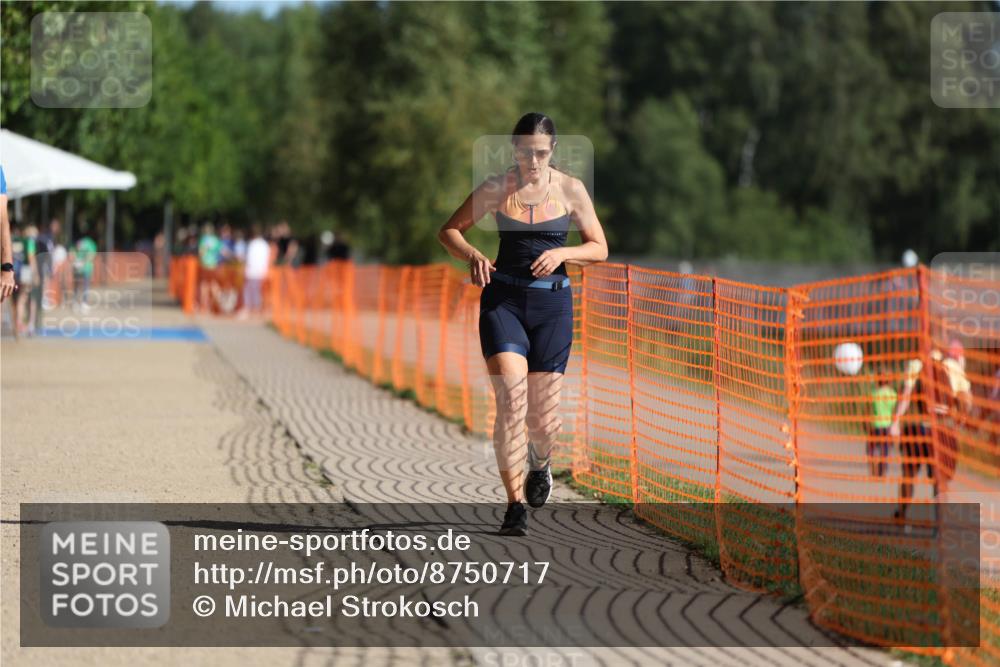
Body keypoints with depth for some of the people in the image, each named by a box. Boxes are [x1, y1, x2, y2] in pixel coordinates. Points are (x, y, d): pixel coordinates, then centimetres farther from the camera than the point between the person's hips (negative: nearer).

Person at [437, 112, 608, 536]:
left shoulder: (570, 190, 1)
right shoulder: (496, 189, 0)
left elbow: (599, 249, 6)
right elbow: (449, 231, 7)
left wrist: (561, 253, -13)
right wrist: (473, 256, -13)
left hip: (552, 300, 1)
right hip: (503, 298, -1)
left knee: (543, 416, 2)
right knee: (510, 398, -17)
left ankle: (540, 461, 39)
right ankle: (515, 504, -12)